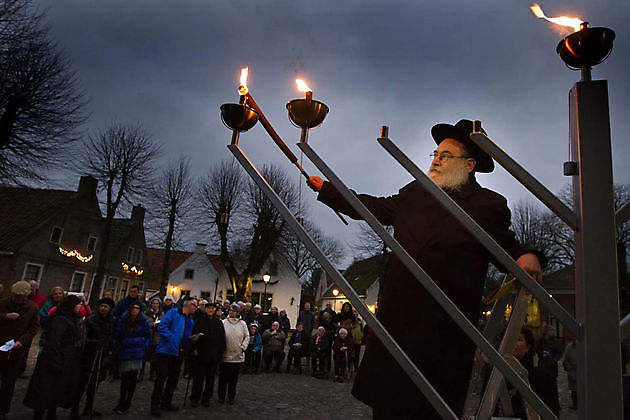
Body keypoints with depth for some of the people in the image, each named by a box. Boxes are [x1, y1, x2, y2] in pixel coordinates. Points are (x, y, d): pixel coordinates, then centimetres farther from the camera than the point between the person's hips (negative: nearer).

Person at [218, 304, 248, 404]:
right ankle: (221, 396, 23)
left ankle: (231, 397, 22)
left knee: (234, 378, 9)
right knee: (223, 377, 8)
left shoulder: (242, 324, 1)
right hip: (225, 355, -1)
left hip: (238, 356, 1)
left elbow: (247, 337, 7)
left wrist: (243, 347, -2)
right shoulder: (223, 322, -2)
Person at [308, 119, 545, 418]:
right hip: (396, 321, 4)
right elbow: (374, 206, 22)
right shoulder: (414, 193, 12)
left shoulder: (490, 205, 2)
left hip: (446, 333, -3)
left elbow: (505, 247, 14)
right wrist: (326, 189, 25)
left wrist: (527, 257, -10)